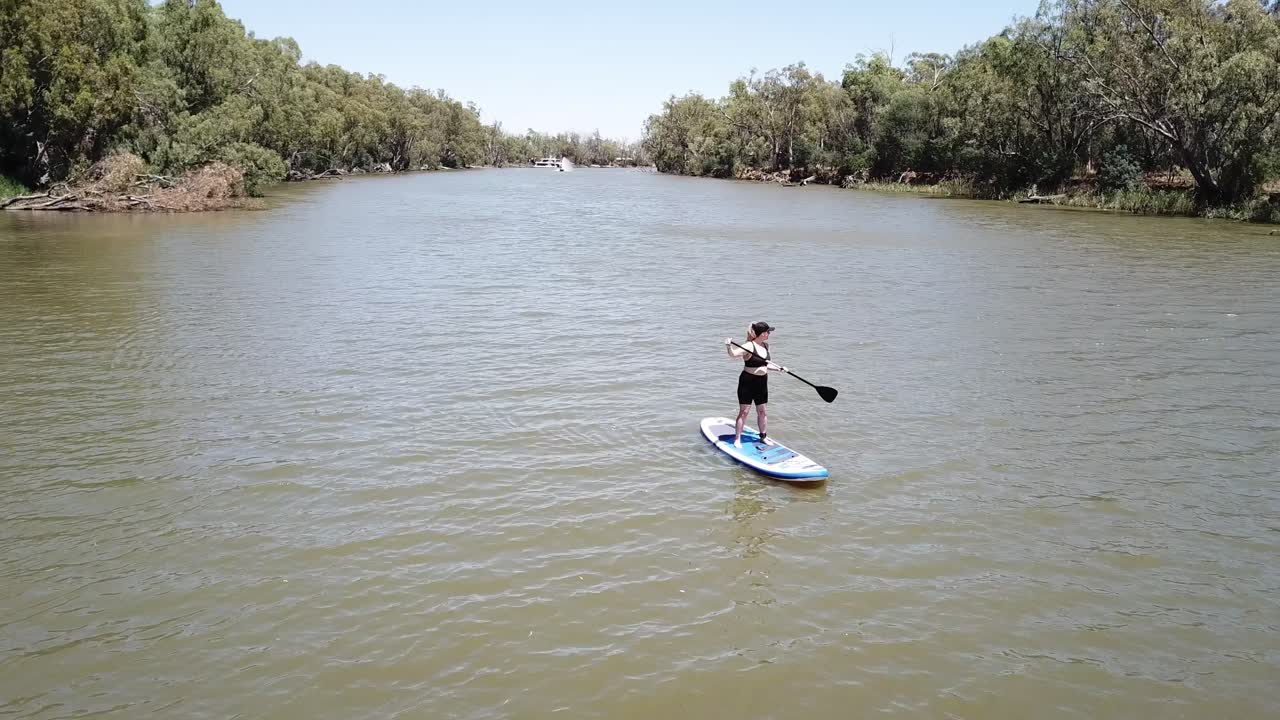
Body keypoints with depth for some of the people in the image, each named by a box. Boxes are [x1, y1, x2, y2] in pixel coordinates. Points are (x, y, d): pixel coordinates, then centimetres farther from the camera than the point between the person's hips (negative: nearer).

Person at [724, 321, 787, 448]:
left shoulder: (765, 345, 6)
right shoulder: (749, 346, -18)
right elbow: (733, 354, -32)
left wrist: (779, 368, 13)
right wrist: (728, 346, -50)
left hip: (762, 383, 7)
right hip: (748, 382, -7)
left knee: (762, 411, 15)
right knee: (744, 411, -2)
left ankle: (763, 436, 29)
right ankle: (737, 440, 6)